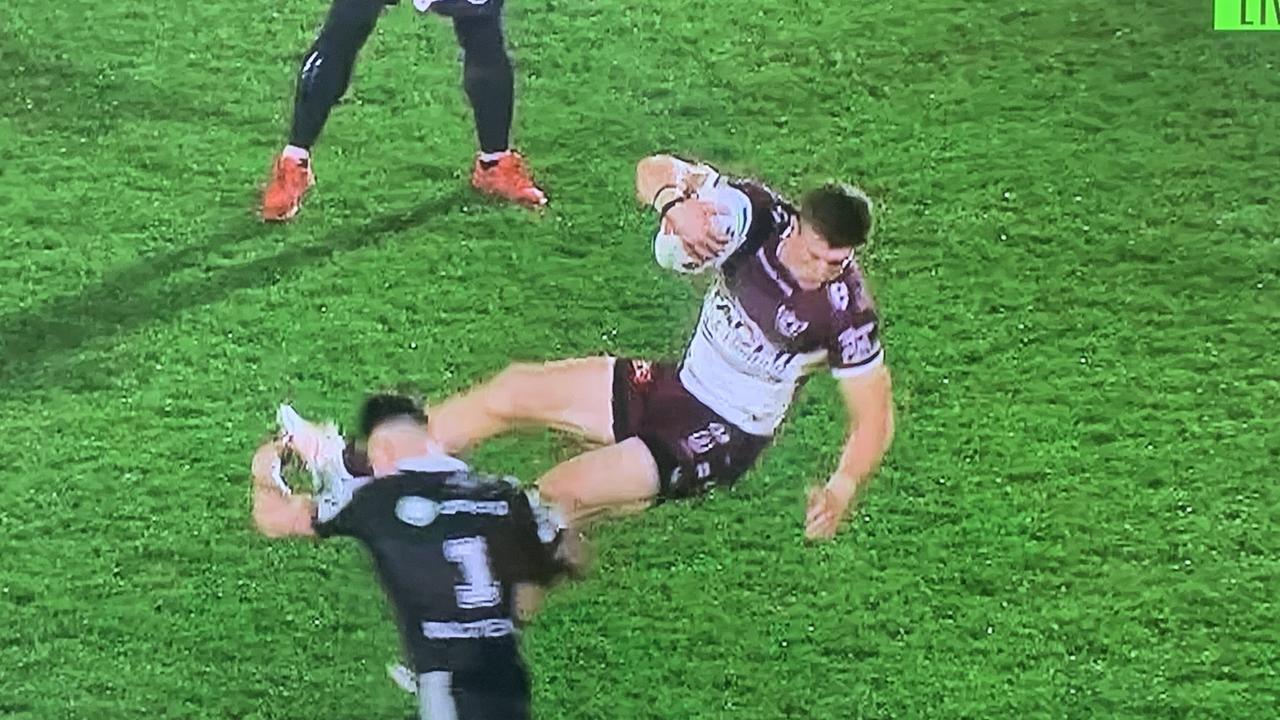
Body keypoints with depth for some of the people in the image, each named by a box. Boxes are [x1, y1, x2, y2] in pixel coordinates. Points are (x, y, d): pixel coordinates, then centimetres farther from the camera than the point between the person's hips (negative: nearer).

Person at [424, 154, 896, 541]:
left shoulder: (846, 310, -23)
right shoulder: (756, 213, -13)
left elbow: (874, 416, -16)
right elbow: (655, 170, -6)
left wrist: (841, 489, -32)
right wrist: (674, 204, -29)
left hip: (725, 438, -5)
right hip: (680, 385, 6)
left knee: (557, 496, -19)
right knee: (511, 392, 0)